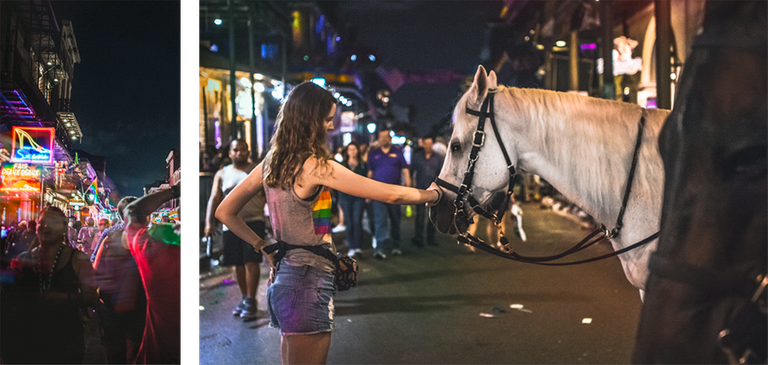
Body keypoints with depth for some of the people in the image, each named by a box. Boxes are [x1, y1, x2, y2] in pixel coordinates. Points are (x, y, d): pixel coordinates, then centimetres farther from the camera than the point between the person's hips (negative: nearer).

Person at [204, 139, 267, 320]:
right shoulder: (222, 174, 12)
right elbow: (214, 198, 8)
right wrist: (208, 222, -4)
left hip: (253, 221, -3)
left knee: (251, 261, -11)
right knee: (238, 264, 9)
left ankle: (251, 301, -5)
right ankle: (244, 298, 23)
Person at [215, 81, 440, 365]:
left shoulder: (271, 163, 7)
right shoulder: (317, 166, -17)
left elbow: (225, 211, 13)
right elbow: (390, 194, -14)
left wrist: (263, 247, 13)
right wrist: (434, 194, 2)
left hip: (284, 275, 9)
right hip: (309, 281, -9)